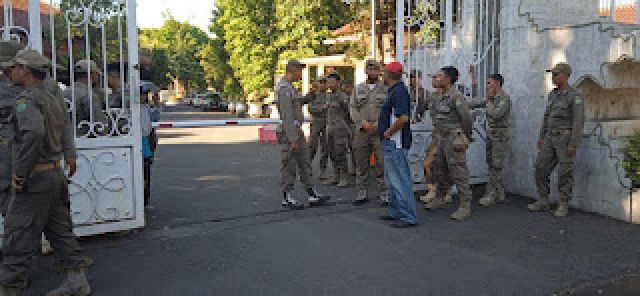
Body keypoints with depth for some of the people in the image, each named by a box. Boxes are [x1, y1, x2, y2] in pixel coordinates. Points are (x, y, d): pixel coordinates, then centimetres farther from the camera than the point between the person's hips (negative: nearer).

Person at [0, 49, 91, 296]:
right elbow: (67, 134, 20)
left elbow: (33, 133, -31)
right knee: (60, 230, 14)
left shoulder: (26, 100, -14)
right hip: (56, 173, 9)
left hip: (36, 176, -9)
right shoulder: (54, 100, 15)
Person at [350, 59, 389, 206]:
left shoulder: (386, 88, 4)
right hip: (361, 131, 3)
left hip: (380, 132, -3)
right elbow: (352, 108, 6)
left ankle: (385, 194, 3)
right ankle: (362, 193, 16)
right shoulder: (358, 88, 13)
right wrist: (363, 123, -8)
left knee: (382, 163, -5)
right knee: (361, 163, 7)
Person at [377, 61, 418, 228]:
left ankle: (409, 217, -2)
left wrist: (387, 132, -18)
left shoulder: (399, 91, -17)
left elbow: (403, 118, -27)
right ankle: (395, 212, 29)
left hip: (395, 143, -11)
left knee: (400, 180, -7)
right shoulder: (394, 91, 16)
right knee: (391, 179, 18)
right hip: (390, 143, 11)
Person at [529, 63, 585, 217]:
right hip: (551, 138, 7)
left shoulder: (575, 95, -12)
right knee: (541, 168, 3)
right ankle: (543, 202, 12)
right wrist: (541, 137, 13)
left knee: (565, 173, -2)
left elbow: (578, 121, -15)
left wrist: (574, 145, -19)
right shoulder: (553, 94, 12)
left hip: (566, 139, -7)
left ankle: (563, 206, 9)